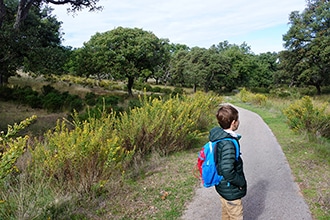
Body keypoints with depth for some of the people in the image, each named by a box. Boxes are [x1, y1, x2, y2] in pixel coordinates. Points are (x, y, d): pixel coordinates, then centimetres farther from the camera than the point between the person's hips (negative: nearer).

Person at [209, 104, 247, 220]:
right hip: (231, 190, -8)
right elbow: (228, 171, -34)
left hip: (222, 186, 8)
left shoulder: (217, 135, -3)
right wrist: (241, 182, -18)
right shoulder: (228, 143, -31)